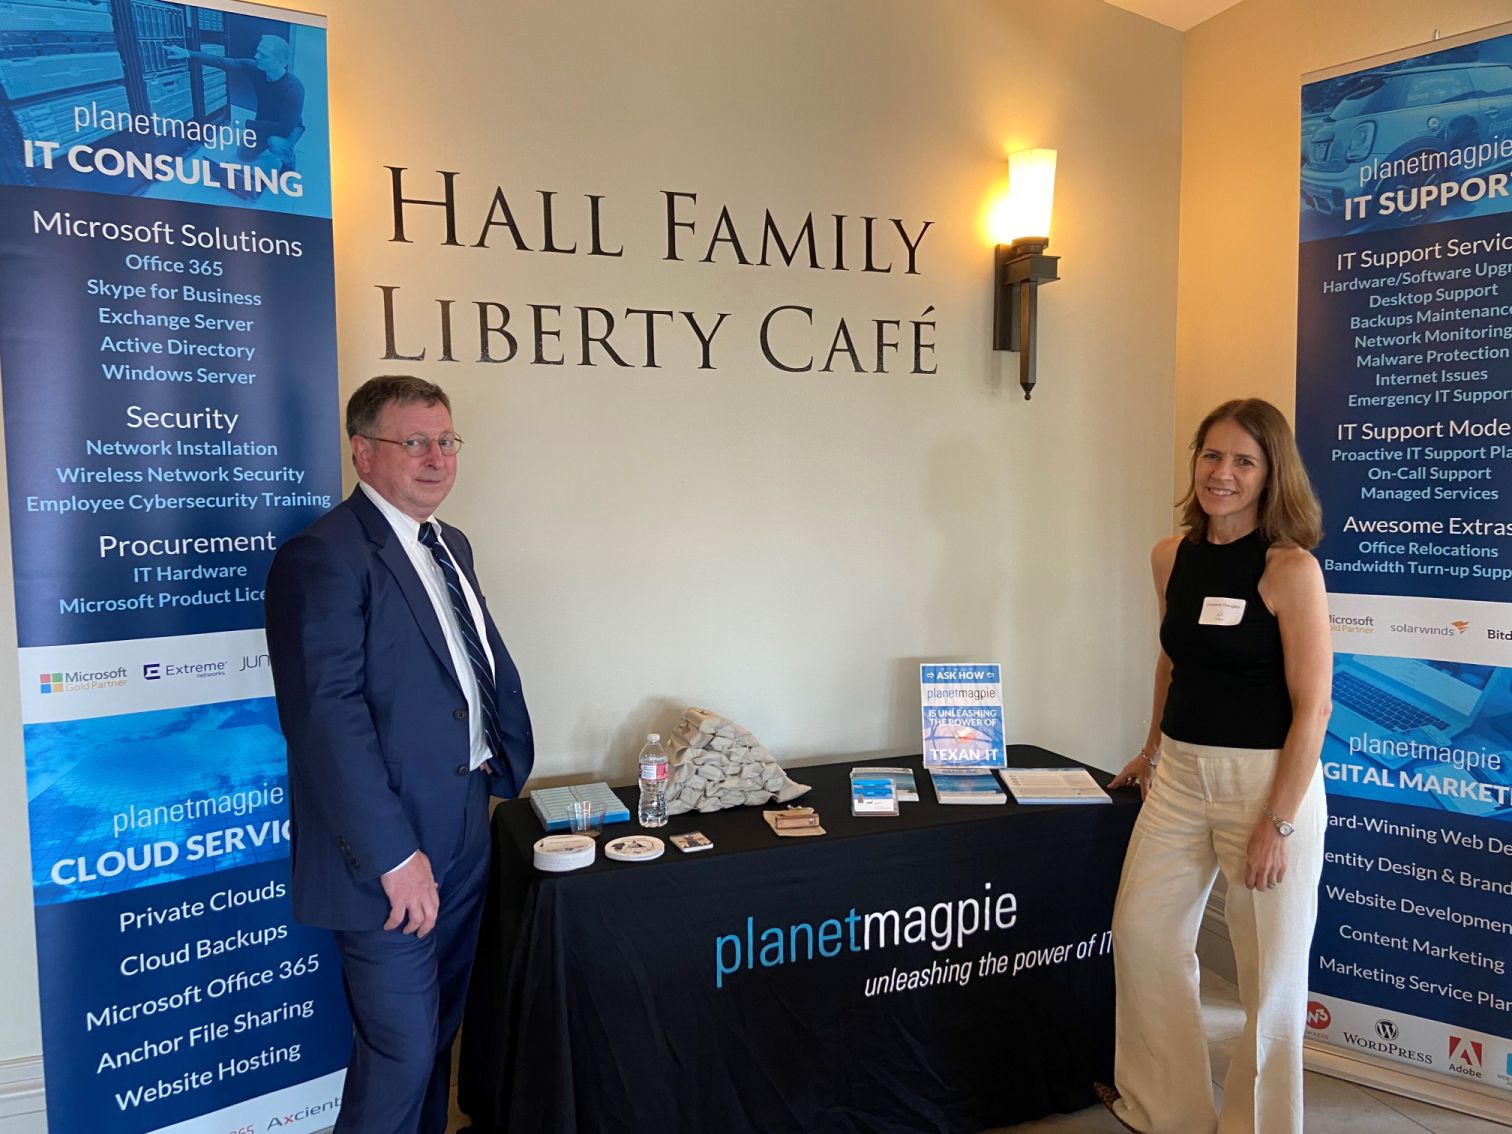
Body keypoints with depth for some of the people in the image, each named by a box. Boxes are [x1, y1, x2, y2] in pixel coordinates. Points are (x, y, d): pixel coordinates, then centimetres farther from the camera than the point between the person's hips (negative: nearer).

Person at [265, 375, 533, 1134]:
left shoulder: (451, 546, 12)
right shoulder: (324, 555, -16)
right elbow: (328, 716, -22)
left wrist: (508, 763, 7)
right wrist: (394, 855, -22)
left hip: (464, 836, 8)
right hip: (391, 853, -8)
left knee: (438, 1033, 23)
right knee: (401, 1052, 5)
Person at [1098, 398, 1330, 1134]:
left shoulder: (1290, 568, -13)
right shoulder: (1171, 557, 4)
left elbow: (1312, 707, -14)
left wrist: (1277, 824, -16)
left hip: (1268, 779, -6)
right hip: (1181, 774, 6)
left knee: (1269, 967, 8)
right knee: (1141, 934, 13)